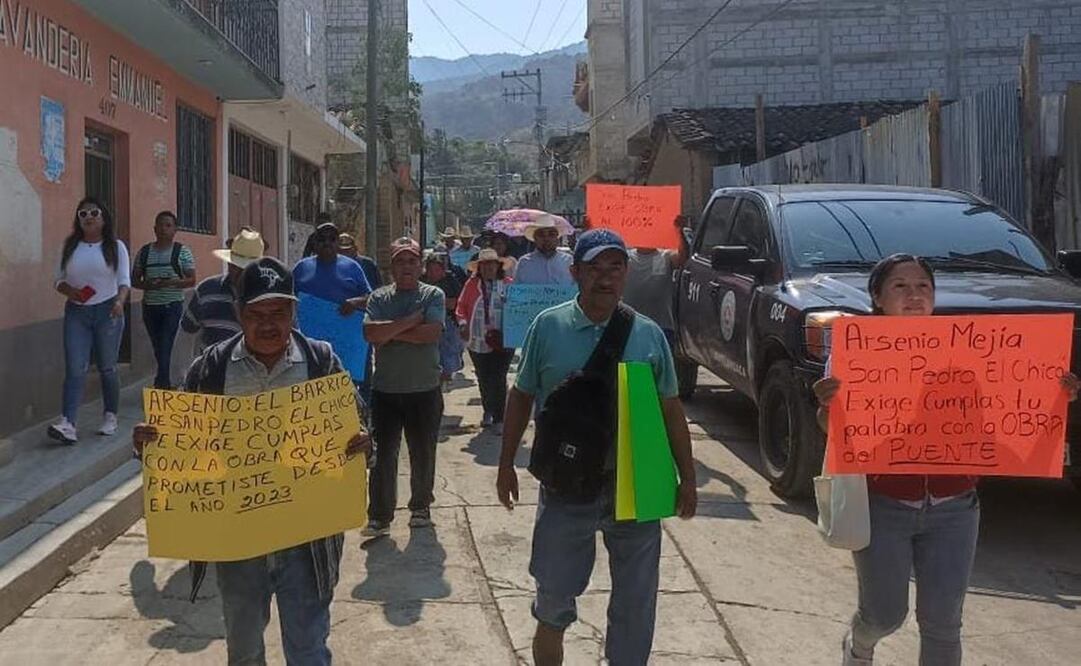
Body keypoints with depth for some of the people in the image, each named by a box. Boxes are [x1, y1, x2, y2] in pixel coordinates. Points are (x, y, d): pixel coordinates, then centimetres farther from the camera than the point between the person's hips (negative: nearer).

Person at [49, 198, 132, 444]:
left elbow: (124, 280, -6)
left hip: (107, 312, -1)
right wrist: (69, 291, -10)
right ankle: (67, 423, -16)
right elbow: (59, 280, 12)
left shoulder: (116, 246, 1)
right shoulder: (70, 247, 8)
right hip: (76, 313, 2)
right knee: (74, 368, -8)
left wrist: (120, 301, -25)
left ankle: (110, 417, 20)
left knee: (107, 367, 6)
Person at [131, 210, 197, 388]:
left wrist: (171, 282, -20)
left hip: (172, 306, -4)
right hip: (150, 306, 4)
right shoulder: (144, 252, 8)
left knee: (165, 347, -13)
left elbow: (191, 280, -4)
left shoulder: (182, 252, -1)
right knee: (157, 347, 12)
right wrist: (147, 285, -12)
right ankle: (166, 382, 26)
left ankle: (161, 383, -13)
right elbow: (134, 280, 10)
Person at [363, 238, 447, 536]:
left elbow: (432, 333, -17)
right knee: (384, 455, 3)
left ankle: (421, 507, 30)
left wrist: (390, 332, -12)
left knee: (423, 454, 12)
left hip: (425, 390, -1)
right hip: (386, 390, 1)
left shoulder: (433, 295, -1)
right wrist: (411, 320, -14)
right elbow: (370, 333, -12)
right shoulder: (379, 297, 4)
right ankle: (379, 516, 11)